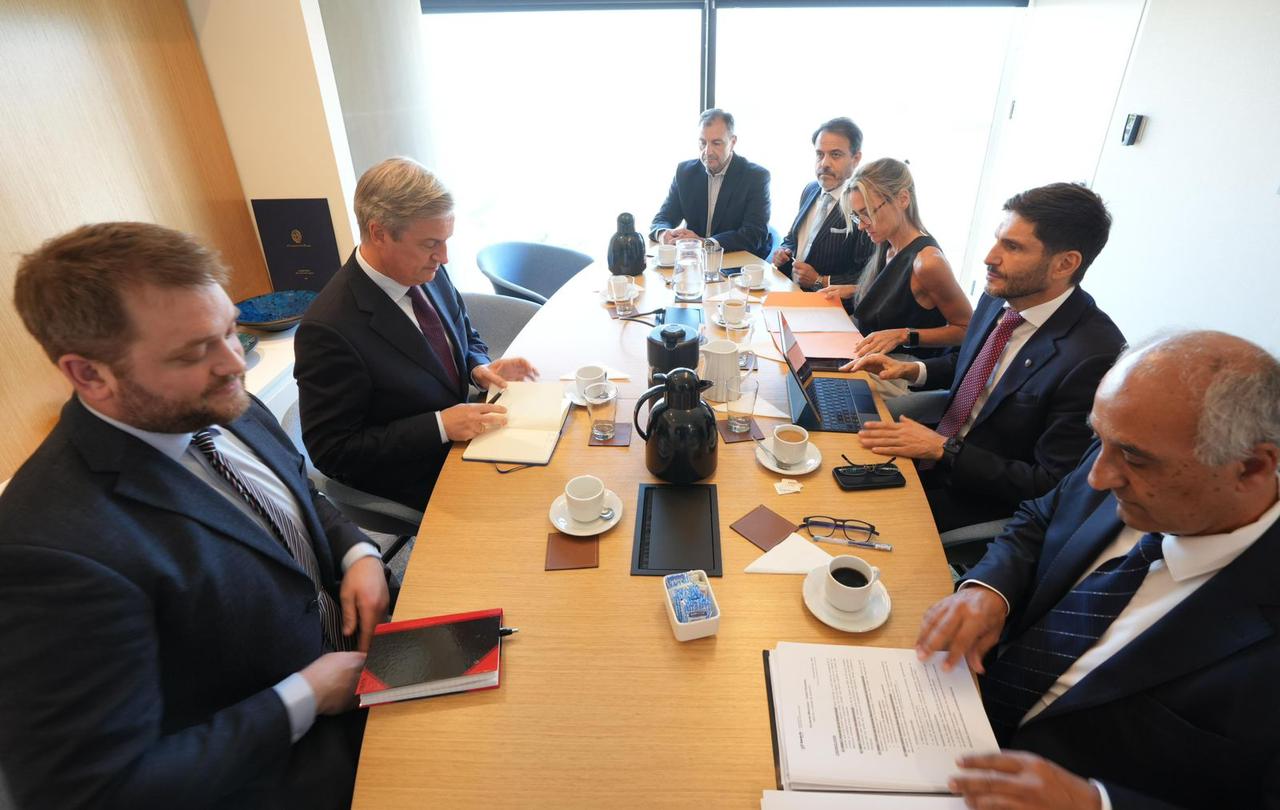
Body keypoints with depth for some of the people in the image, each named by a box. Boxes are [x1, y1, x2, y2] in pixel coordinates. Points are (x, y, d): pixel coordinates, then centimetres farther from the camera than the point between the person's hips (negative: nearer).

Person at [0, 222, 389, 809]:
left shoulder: (223, 411, -6)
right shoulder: (57, 547, -30)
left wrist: (358, 555, -8)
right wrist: (304, 698, -21)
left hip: (354, 646, 7)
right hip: (276, 763, -6)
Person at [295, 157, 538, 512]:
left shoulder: (428, 273, -4)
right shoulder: (328, 327, -25)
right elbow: (330, 452, -19)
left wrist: (480, 367, -9)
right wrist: (440, 426, -25)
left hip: (463, 439, 7)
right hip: (419, 488, -6)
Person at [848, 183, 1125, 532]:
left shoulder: (1094, 356, -26)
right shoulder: (998, 299, -3)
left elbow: (1051, 486, -22)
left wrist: (942, 449, -23)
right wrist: (911, 369, -1)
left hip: (984, 498, -7)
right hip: (937, 446, 7)